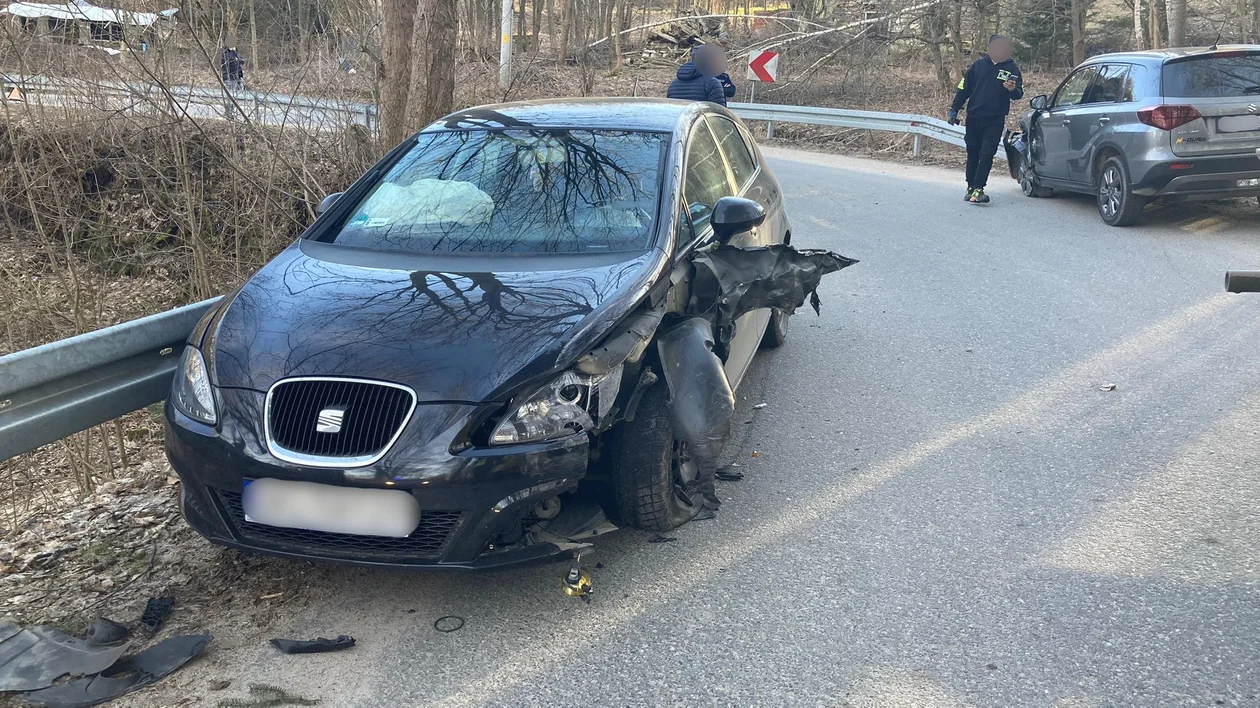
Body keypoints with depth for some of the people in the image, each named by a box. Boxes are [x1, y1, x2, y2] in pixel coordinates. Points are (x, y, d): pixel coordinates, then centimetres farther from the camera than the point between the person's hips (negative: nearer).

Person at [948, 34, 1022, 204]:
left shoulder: (1011, 69, 1)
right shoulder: (979, 64, 4)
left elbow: (1018, 95, 0)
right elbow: (964, 88, 9)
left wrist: (1013, 90, -24)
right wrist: (954, 110, 7)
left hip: (995, 120, -2)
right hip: (974, 118, 2)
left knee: (987, 155, -10)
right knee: (972, 154, 8)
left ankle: (978, 189, -15)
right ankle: (971, 187, 18)